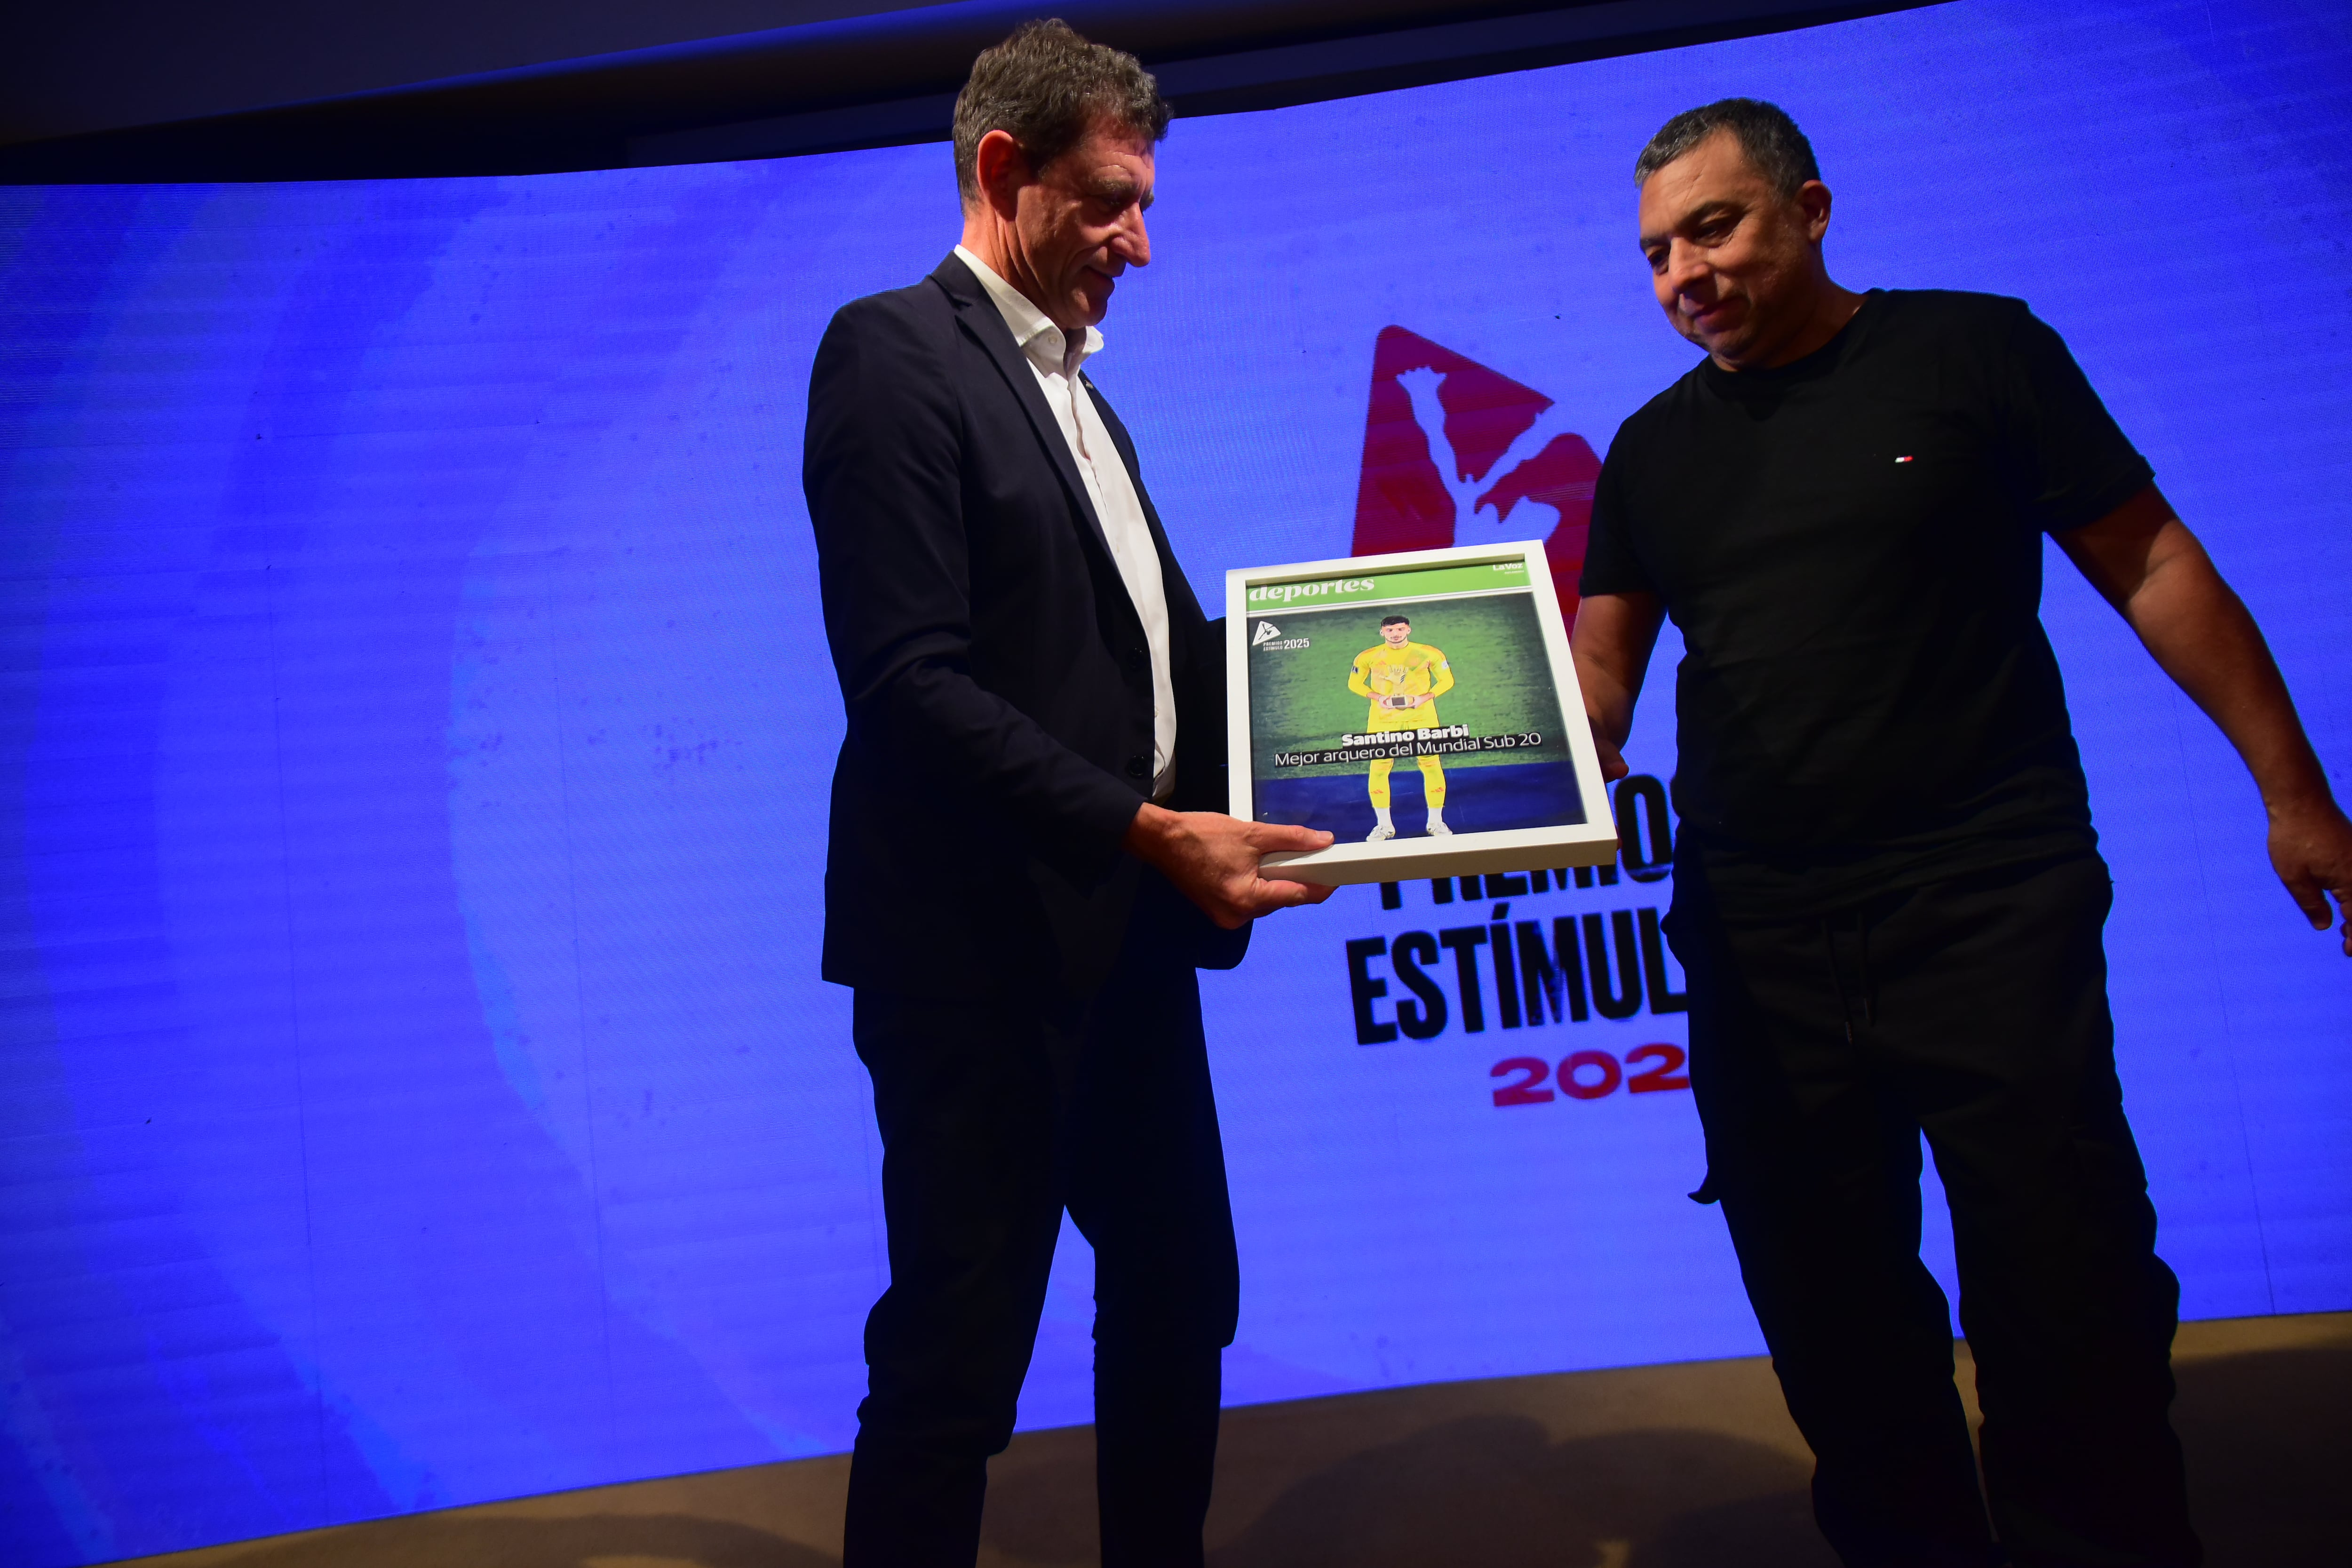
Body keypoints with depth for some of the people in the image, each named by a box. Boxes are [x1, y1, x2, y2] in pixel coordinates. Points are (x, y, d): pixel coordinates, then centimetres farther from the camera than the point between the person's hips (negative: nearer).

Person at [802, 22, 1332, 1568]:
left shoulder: (1081, 397, 20)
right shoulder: (893, 352, -8)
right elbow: (911, 682, -19)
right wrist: (1150, 829, -22)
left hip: (1125, 941, 9)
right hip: (983, 948, -9)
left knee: (1180, 1307, 18)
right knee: (955, 1368, 4)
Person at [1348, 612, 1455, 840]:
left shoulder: (1429, 654, -3)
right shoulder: (1368, 657, -2)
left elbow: (1447, 680, 4)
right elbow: (1354, 684, 8)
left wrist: (1425, 697, -12)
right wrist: (1377, 697, -9)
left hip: (1422, 717, 0)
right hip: (1383, 719, 0)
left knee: (1431, 765, -1)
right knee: (1379, 768, -3)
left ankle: (1436, 822, 14)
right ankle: (1384, 825, 10)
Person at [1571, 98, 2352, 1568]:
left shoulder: (1971, 350, 1)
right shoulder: (1654, 451, 11)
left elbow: (2152, 565, 2)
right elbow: (1602, 660, 9)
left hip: (1990, 902, -3)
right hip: (1756, 936, 4)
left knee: (2070, 1315, -1)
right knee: (1834, 1324, 12)